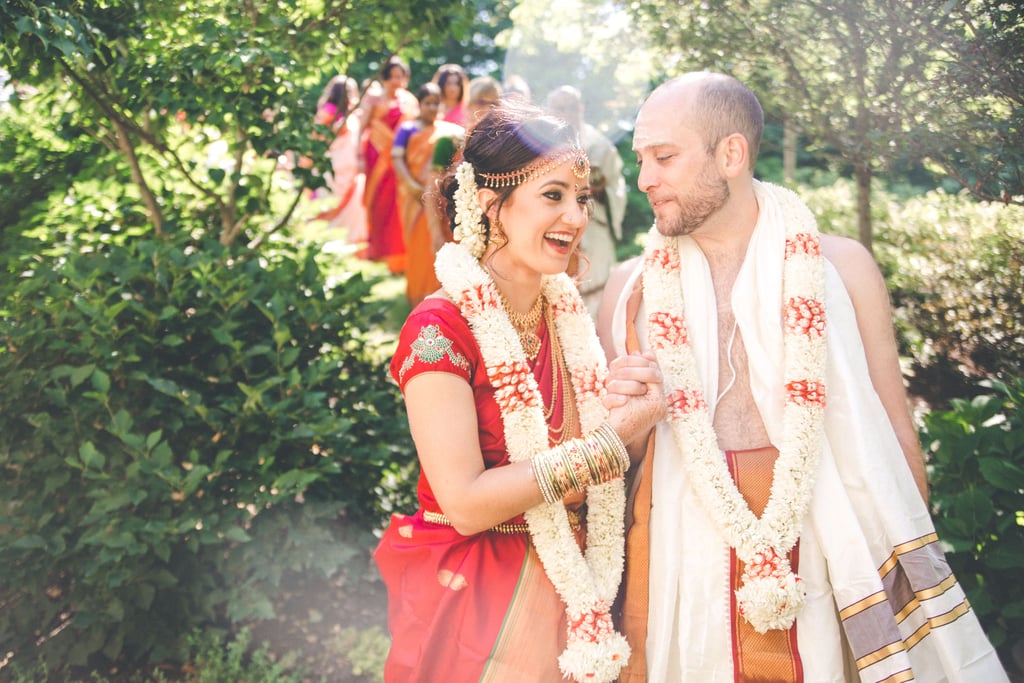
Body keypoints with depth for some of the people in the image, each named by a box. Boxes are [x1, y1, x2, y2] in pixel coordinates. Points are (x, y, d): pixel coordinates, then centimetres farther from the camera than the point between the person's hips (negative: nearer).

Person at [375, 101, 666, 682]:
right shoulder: (441, 326, -18)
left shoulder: (568, 312, 3)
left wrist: (638, 410, -14)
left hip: (575, 596, 7)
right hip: (478, 607, -6)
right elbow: (465, 503, -24)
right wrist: (611, 437, -22)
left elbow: (607, 475, 7)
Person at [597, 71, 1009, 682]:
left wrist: (910, 575, 2)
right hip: (686, 576, 1)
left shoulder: (839, 265, 1)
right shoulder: (633, 288, 5)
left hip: (832, 561, -1)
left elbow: (895, 430, 4)